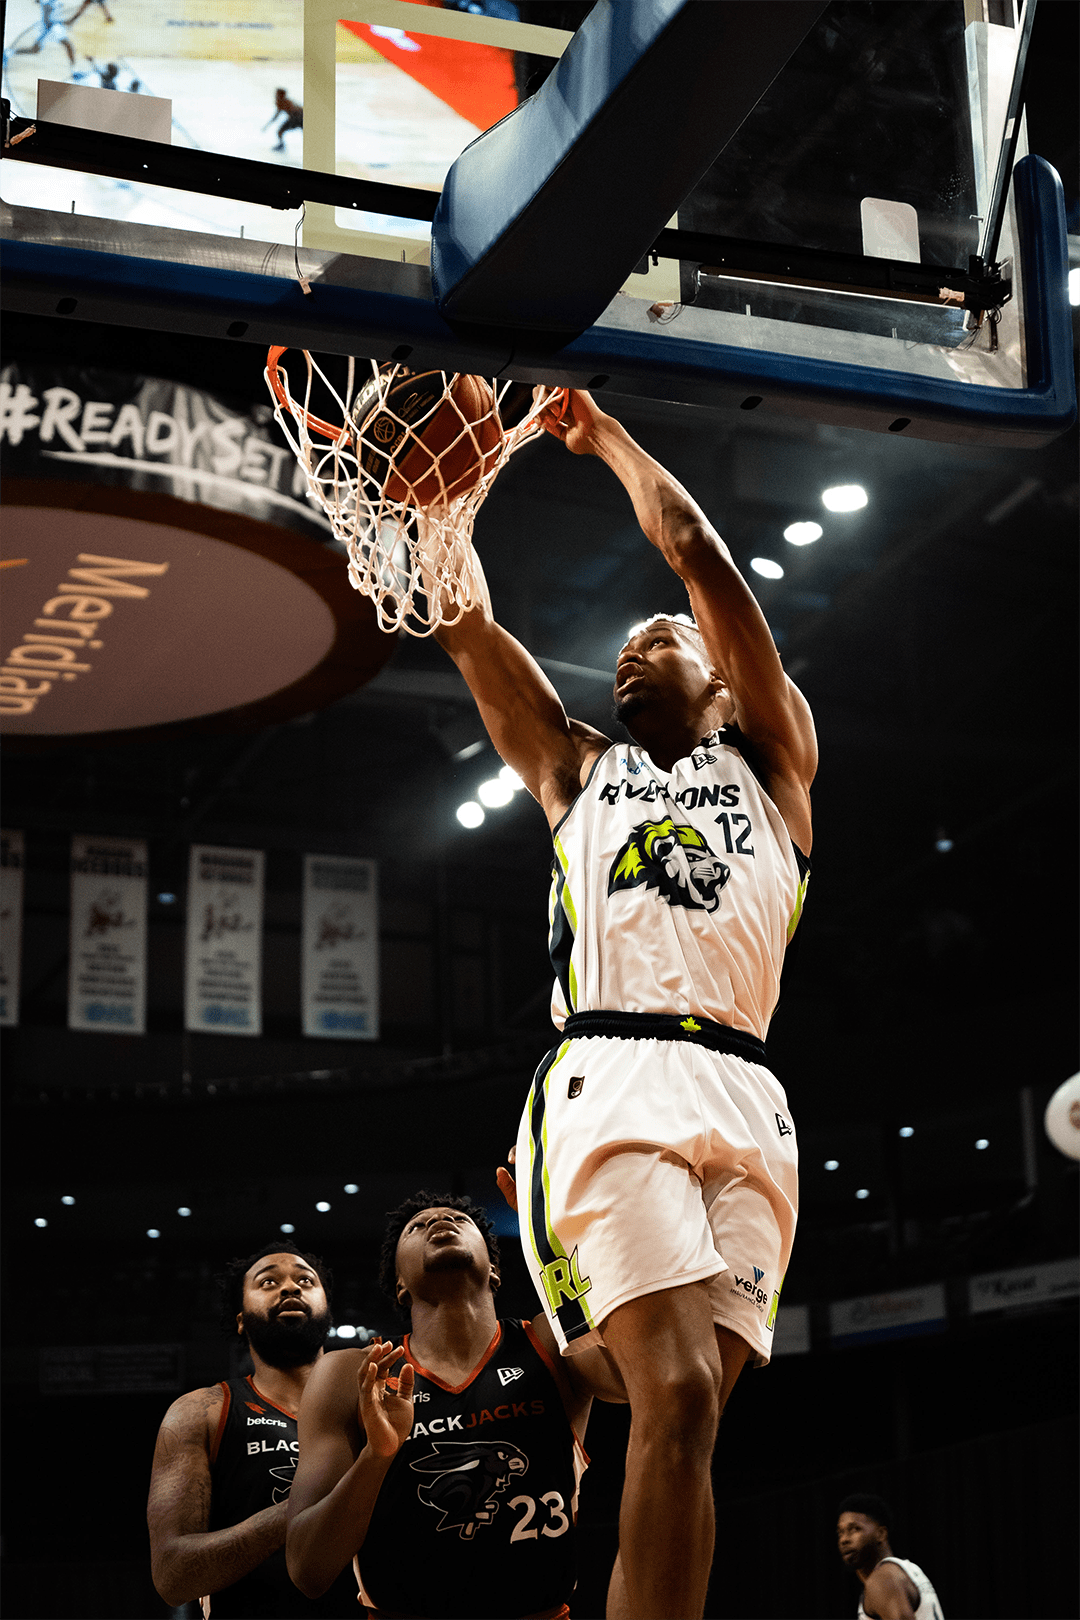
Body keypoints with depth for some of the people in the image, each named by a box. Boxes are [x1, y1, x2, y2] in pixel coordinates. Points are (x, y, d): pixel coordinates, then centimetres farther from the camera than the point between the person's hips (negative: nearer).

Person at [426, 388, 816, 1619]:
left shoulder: (768, 758, 24)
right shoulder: (578, 768, 28)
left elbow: (698, 558, 18)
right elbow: (464, 624, 19)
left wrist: (608, 438, 27)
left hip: (743, 1099, 1)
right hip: (612, 1083, -1)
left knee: (690, 1412, -5)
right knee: (674, 1395, -21)